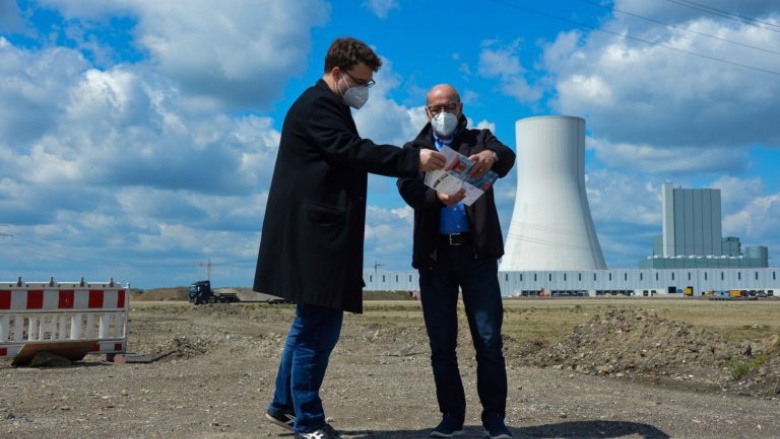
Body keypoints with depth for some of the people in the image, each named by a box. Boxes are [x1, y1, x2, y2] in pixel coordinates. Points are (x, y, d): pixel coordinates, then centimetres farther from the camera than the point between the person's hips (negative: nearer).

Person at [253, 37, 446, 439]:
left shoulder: (329, 107, 23)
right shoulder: (317, 105, -10)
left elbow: (348, 156, 21)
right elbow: (354, 150, -23)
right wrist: (413, 159, -26)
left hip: (321, 236, 11)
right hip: (314, 236, -11)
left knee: (312, 324, 15)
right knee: (317, 328, -7)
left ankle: (285, 405, 25)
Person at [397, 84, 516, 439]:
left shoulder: (480, 139, 11)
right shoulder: (415, 149, 13)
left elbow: (507, 158, -11)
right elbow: (408, 188, -7)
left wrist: (491, 156, -36)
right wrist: (437, 197, -29)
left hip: (477, 251, -1)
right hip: (435, 254, 1)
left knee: (489, 339, -2)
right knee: (441, 343, 5)